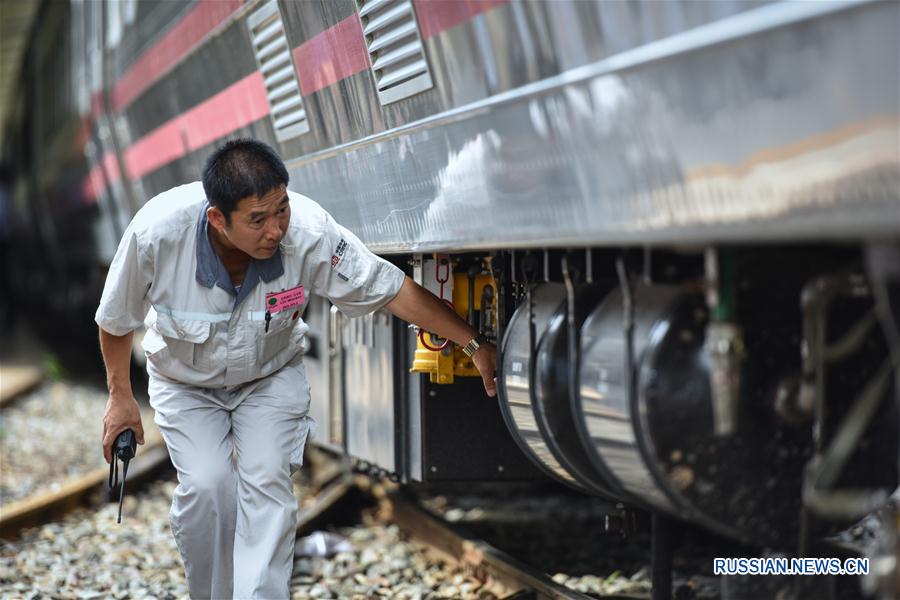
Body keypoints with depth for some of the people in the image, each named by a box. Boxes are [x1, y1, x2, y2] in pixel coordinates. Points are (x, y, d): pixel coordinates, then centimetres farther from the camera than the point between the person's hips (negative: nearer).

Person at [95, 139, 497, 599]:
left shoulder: (309, 232, -33)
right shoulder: (156, 233, -33)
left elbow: (393, 291, -21)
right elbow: (116, 322, -13)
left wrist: (474, 344, -19)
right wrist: (120, 398, -3)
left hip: (271, 375, 0)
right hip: (184, 381, 0)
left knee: (267, 482, -18)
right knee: (206, 486, -17)